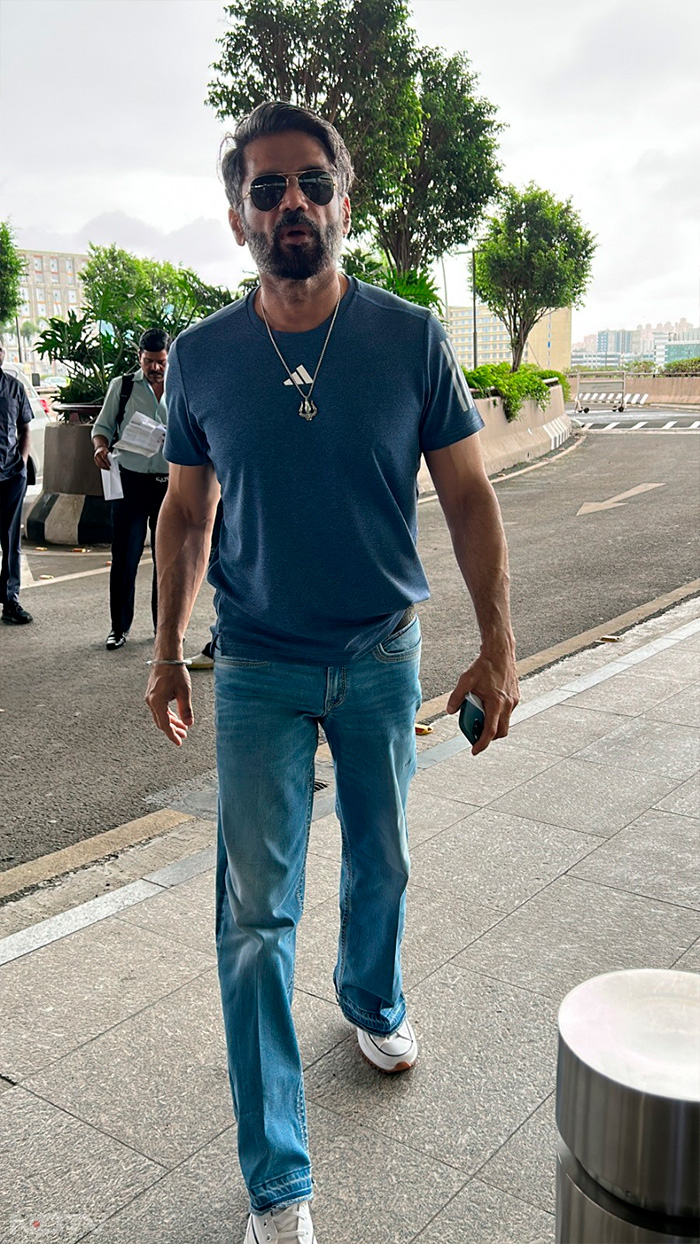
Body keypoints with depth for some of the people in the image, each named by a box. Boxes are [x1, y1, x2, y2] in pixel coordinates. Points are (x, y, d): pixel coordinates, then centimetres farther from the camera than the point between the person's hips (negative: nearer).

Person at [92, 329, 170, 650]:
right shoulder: (122, 386, 6)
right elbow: (103, 425, 9)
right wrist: (101, 447, -13)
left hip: (171, 483, 1)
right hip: (130, 481, -1)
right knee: (124, 557, 0)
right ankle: (119, 627, 12)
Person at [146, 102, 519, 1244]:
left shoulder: (412, 338, -7)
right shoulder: (202, 357, -4)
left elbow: (468, 497, -2)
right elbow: (185, 514, 6)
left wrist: (498, 646, -5)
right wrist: (166, 653, 7)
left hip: (383, 655, 1)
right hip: (259, 667, 0)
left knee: (381, 863, 19)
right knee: (256, 914, 0)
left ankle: (372, 1001, 52)